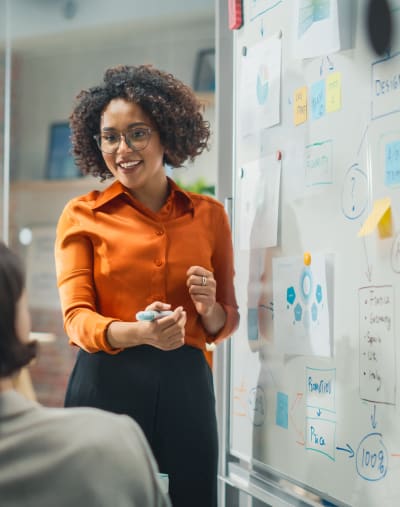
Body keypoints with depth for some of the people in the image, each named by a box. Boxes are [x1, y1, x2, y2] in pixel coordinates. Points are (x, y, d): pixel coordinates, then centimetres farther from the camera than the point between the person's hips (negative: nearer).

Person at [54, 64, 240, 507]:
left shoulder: (209, 215, 10)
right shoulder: (82, 216, 4)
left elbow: (226, 324, 16)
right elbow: (77, 317, -6)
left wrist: (209, 309, -7)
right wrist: (138, 333, -25)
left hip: (185, 386, 2)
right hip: (107, 384, -2)